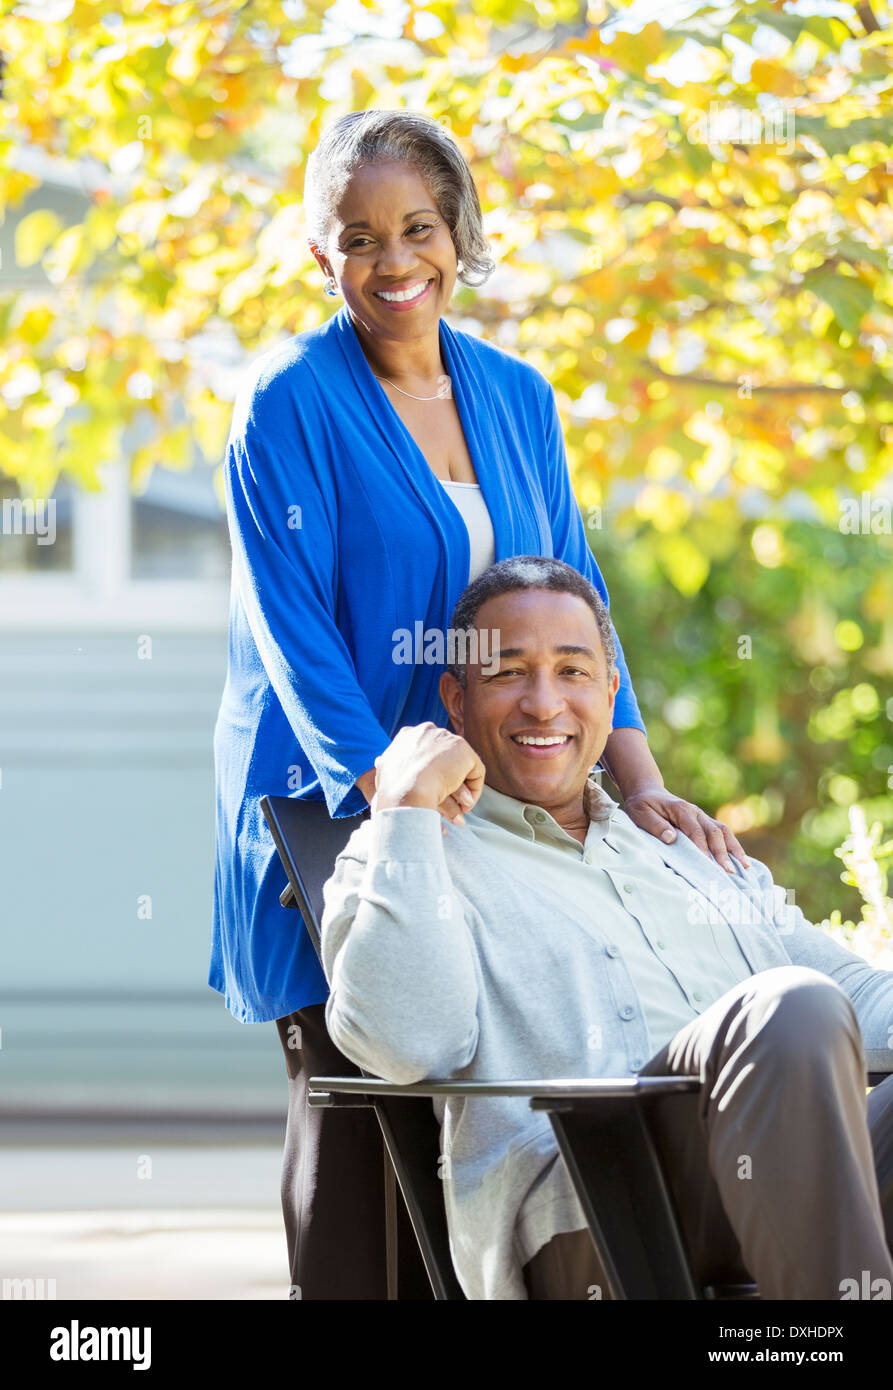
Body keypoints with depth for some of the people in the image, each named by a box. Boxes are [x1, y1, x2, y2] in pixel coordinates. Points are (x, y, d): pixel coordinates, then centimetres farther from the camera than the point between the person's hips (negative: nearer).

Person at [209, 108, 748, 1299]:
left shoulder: (517, 397, 10)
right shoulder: (290, 403, -6)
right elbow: (293, 624, -14)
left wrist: (638, 781, -5)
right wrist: (394, 800, -25)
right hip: (328, 807, -5)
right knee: (353, 1104, -4)